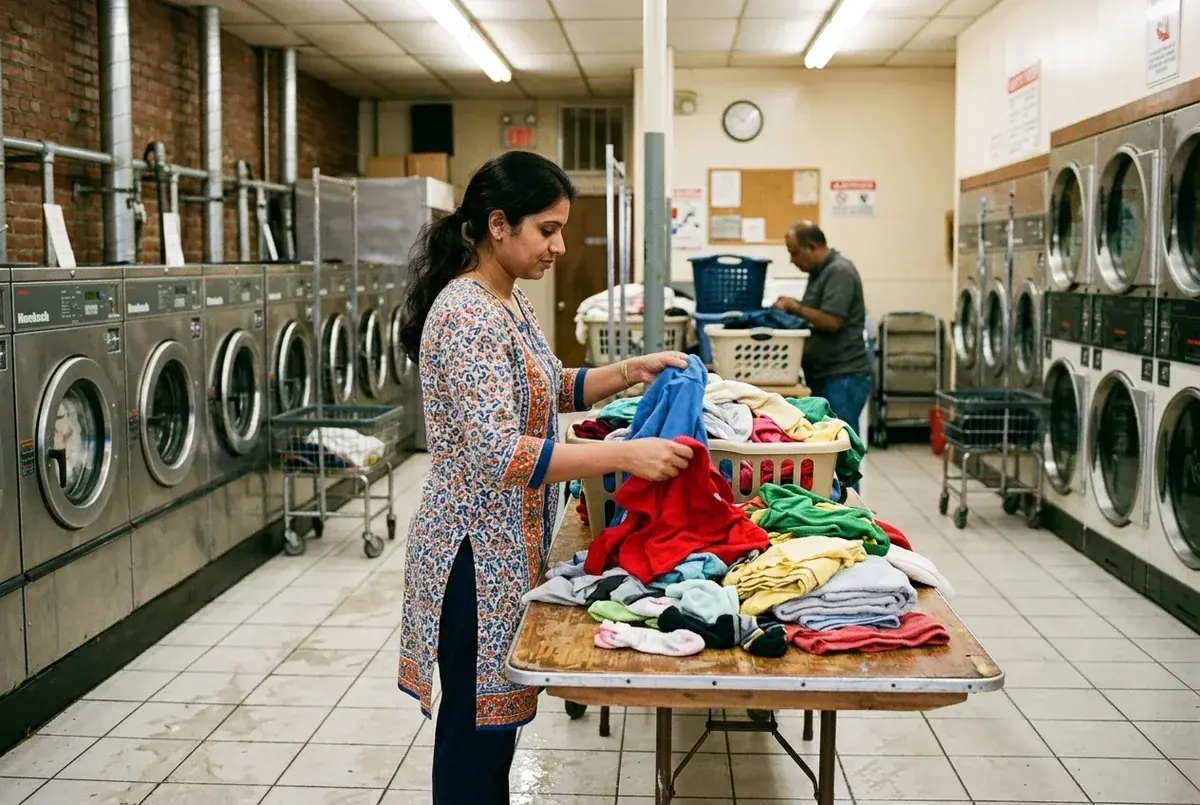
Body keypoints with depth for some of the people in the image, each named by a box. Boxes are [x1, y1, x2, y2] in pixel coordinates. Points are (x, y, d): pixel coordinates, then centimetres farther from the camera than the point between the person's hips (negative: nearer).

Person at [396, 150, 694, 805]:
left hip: (510, 539, 9)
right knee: (476, 720, 5)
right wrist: (626, 455, -33)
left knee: (493, 712, 20)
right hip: (477, 548, -9)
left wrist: (631, 371, 4)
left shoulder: (508, 300, 8)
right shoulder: (467, 314, -22)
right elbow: (499, 453, -30)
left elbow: (546, 390, 19)